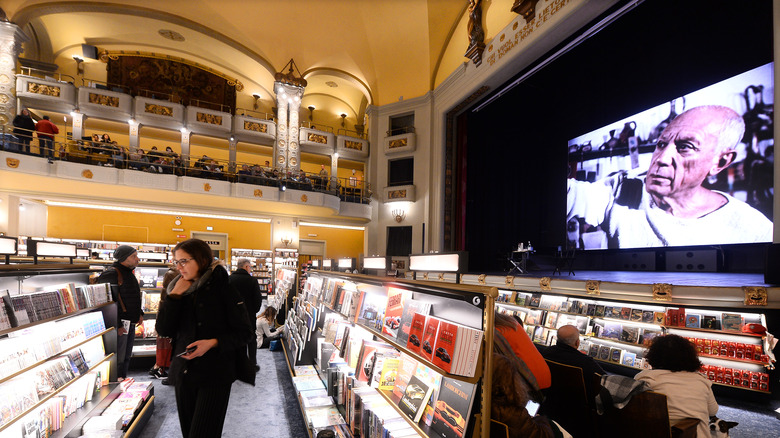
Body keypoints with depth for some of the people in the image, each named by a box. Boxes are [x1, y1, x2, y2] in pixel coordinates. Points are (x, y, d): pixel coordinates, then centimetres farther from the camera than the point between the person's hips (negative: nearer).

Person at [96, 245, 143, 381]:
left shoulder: (129, 273, 15)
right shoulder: (111, 274, -16)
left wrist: (139, 313, 16)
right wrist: (116, 325, -21)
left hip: (131, 323, 10)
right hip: (119, 324, -10)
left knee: (126, 358, 17)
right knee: (118, 359, -4)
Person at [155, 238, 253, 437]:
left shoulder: (223, 288, -9)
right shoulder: (178, 289, 8)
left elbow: (244, 332, -8)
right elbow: (163, 330, -1)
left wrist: (213, 343, -21)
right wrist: (175, 295, -9)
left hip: (215, 375, -5)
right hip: (183, 373, 6)